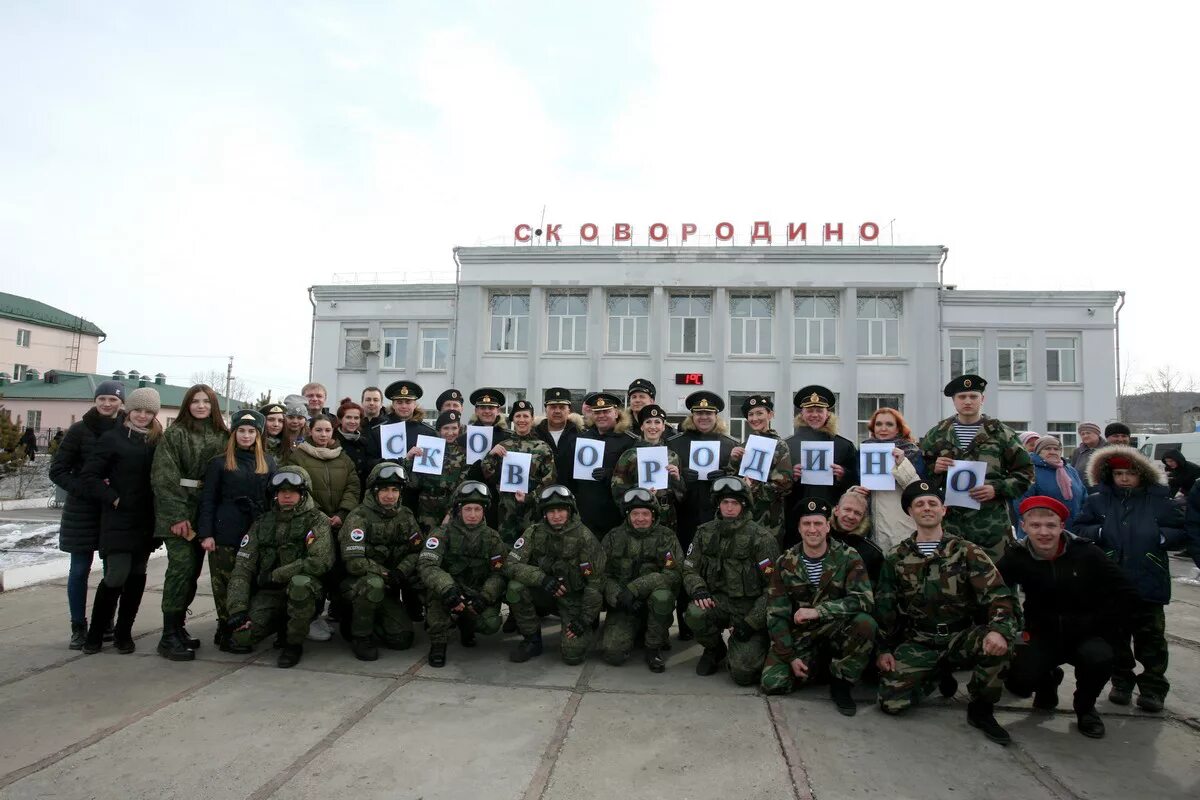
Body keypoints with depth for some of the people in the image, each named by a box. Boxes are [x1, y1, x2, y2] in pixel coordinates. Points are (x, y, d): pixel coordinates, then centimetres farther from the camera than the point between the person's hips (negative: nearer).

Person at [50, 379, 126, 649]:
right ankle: (79, 627, 17)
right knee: (80, 569, 4)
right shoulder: (80, 430, -4)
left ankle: (106, 624, 21)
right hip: (83, 511, -1)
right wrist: (85, 488, -16)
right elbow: (58, 470, -3)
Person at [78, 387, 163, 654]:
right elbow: (89, 475, -4)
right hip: (118, 519, -4)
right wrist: (112, 498, -12)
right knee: (117, 575, -10)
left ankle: (123, 632, 20)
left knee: (137, 576, 7)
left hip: (145, 521, 4)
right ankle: (95, 633, 11)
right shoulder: (113, 438, -2)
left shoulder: (158, 441, 8)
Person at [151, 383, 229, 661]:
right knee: (181, 566, -11)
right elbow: (164, 477, -9)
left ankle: (178, 626, 21)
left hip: (205, 511, 5)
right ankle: (169, 637, -3)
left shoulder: (222, 437, 9)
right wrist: (177, 515, -16)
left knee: (194, 568, 8)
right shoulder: (175, 434, -4)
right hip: (177, 511, -5)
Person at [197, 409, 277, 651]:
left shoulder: (269, 463, 9)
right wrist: (206, 533, -6)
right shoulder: (220, 463, 4)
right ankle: (225, 629, 13)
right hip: (226, 533, -1)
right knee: (224, 582, 1)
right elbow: (208, 500, 2)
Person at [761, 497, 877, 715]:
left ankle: (840, 683, -7)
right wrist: (791, 656, -13)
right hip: (798, 635, 2)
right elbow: (776, 614, -5)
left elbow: (865, 600, -23)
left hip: (835, 631, -1)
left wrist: (818, 611, -31)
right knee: (772, 683, -19)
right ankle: (813, 665, 15)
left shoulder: (848, 557, -9)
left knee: (865, 623, -32)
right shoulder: (785, 563, -5)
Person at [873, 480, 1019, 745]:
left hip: (962, 638, -1)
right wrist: (883, 649, 2)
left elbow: (998, 595, -12)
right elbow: (884, 607, 9)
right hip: (918, 643, 1)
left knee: (999, 642, -34)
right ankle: (937, 674, 15)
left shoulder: (967, 552, -1)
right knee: (892, 702, -18)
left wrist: (998, 630, -32)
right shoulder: (896, 558, 5)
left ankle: (980, 710, -6)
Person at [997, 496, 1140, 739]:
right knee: (1019, 682, -21)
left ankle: (1085, 707, 3)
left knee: (1100, 659, -33)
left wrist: (1099, 625, -10)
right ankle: (1048, 681, 21)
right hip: (1042, 635, 0)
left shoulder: (1086, 553, -11)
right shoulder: (1017, 558, -10)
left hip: (1085, 634, 0)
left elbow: (1125, 595, -7)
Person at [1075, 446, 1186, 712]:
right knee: (1115, 636, 13)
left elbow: (1182, 532, 3)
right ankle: (1121, 683, 27)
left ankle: (1153, 688, 22)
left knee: (1151, 638, 9)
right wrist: (1100, 532, -15)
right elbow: (1079, 529, 2)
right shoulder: (1098, 500, 0)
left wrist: (1161, 536, -14)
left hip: (1148, 583, -1)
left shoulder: (1159, 500, 0)